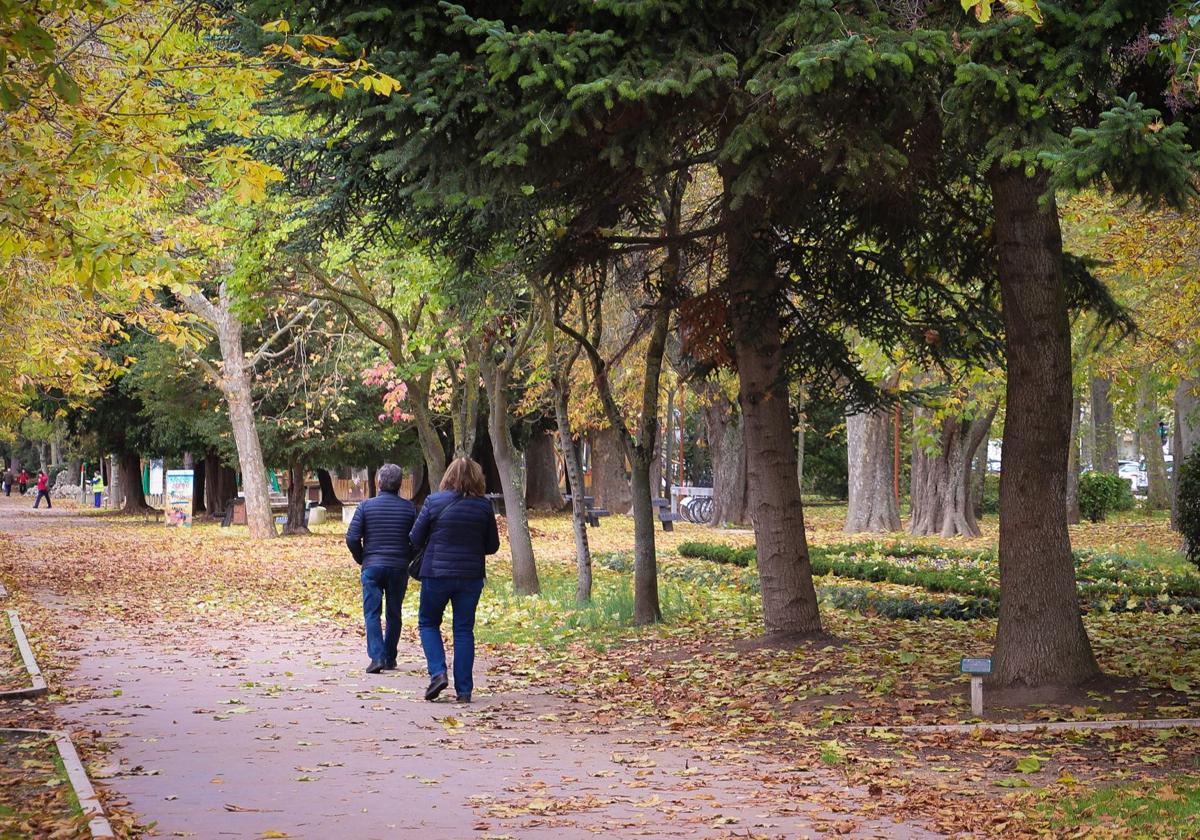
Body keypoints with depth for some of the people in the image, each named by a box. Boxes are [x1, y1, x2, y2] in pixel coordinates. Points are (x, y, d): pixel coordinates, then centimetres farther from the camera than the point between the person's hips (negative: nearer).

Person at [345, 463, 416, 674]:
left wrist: (361, 559, 9)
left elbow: (352, 538, -6)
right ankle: (390, 658, 17)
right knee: (393, 614, 12)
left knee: (372, 613, 0)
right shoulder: (408, 508, 0)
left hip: (372, 567, -1)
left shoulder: (366, 506, -3)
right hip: (399, 568, 1)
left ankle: (377, 657, -14)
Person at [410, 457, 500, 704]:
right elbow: (493, 546, 6)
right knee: (464, 630, 8)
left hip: (436, 574, -2)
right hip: (471, 577, 2)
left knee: (428, 623, 16)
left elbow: (416, 540, -2)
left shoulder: (434, 502, -8)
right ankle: (463, 690, 7)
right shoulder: (484, 506, -2)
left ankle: (438, 673, -4)